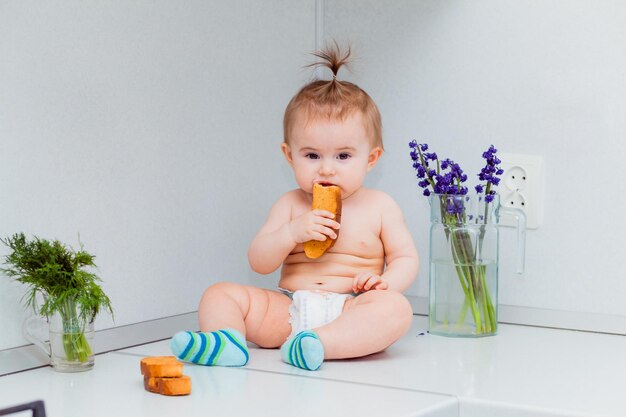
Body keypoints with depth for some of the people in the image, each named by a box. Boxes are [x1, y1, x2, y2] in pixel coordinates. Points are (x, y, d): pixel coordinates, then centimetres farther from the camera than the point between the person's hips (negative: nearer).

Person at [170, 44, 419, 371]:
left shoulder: (379, 207, 7)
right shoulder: (290, 205, 11)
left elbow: (406, 258, 9)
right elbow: (259, 263, 5)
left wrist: (385, 282, -15)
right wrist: (291, 232, -14)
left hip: (349, 313, -2)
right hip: (287, 310, 2)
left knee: (396, 307, -33)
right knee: (219, 294, -11)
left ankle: (317, 344, -51)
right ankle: (226, 341, -41)